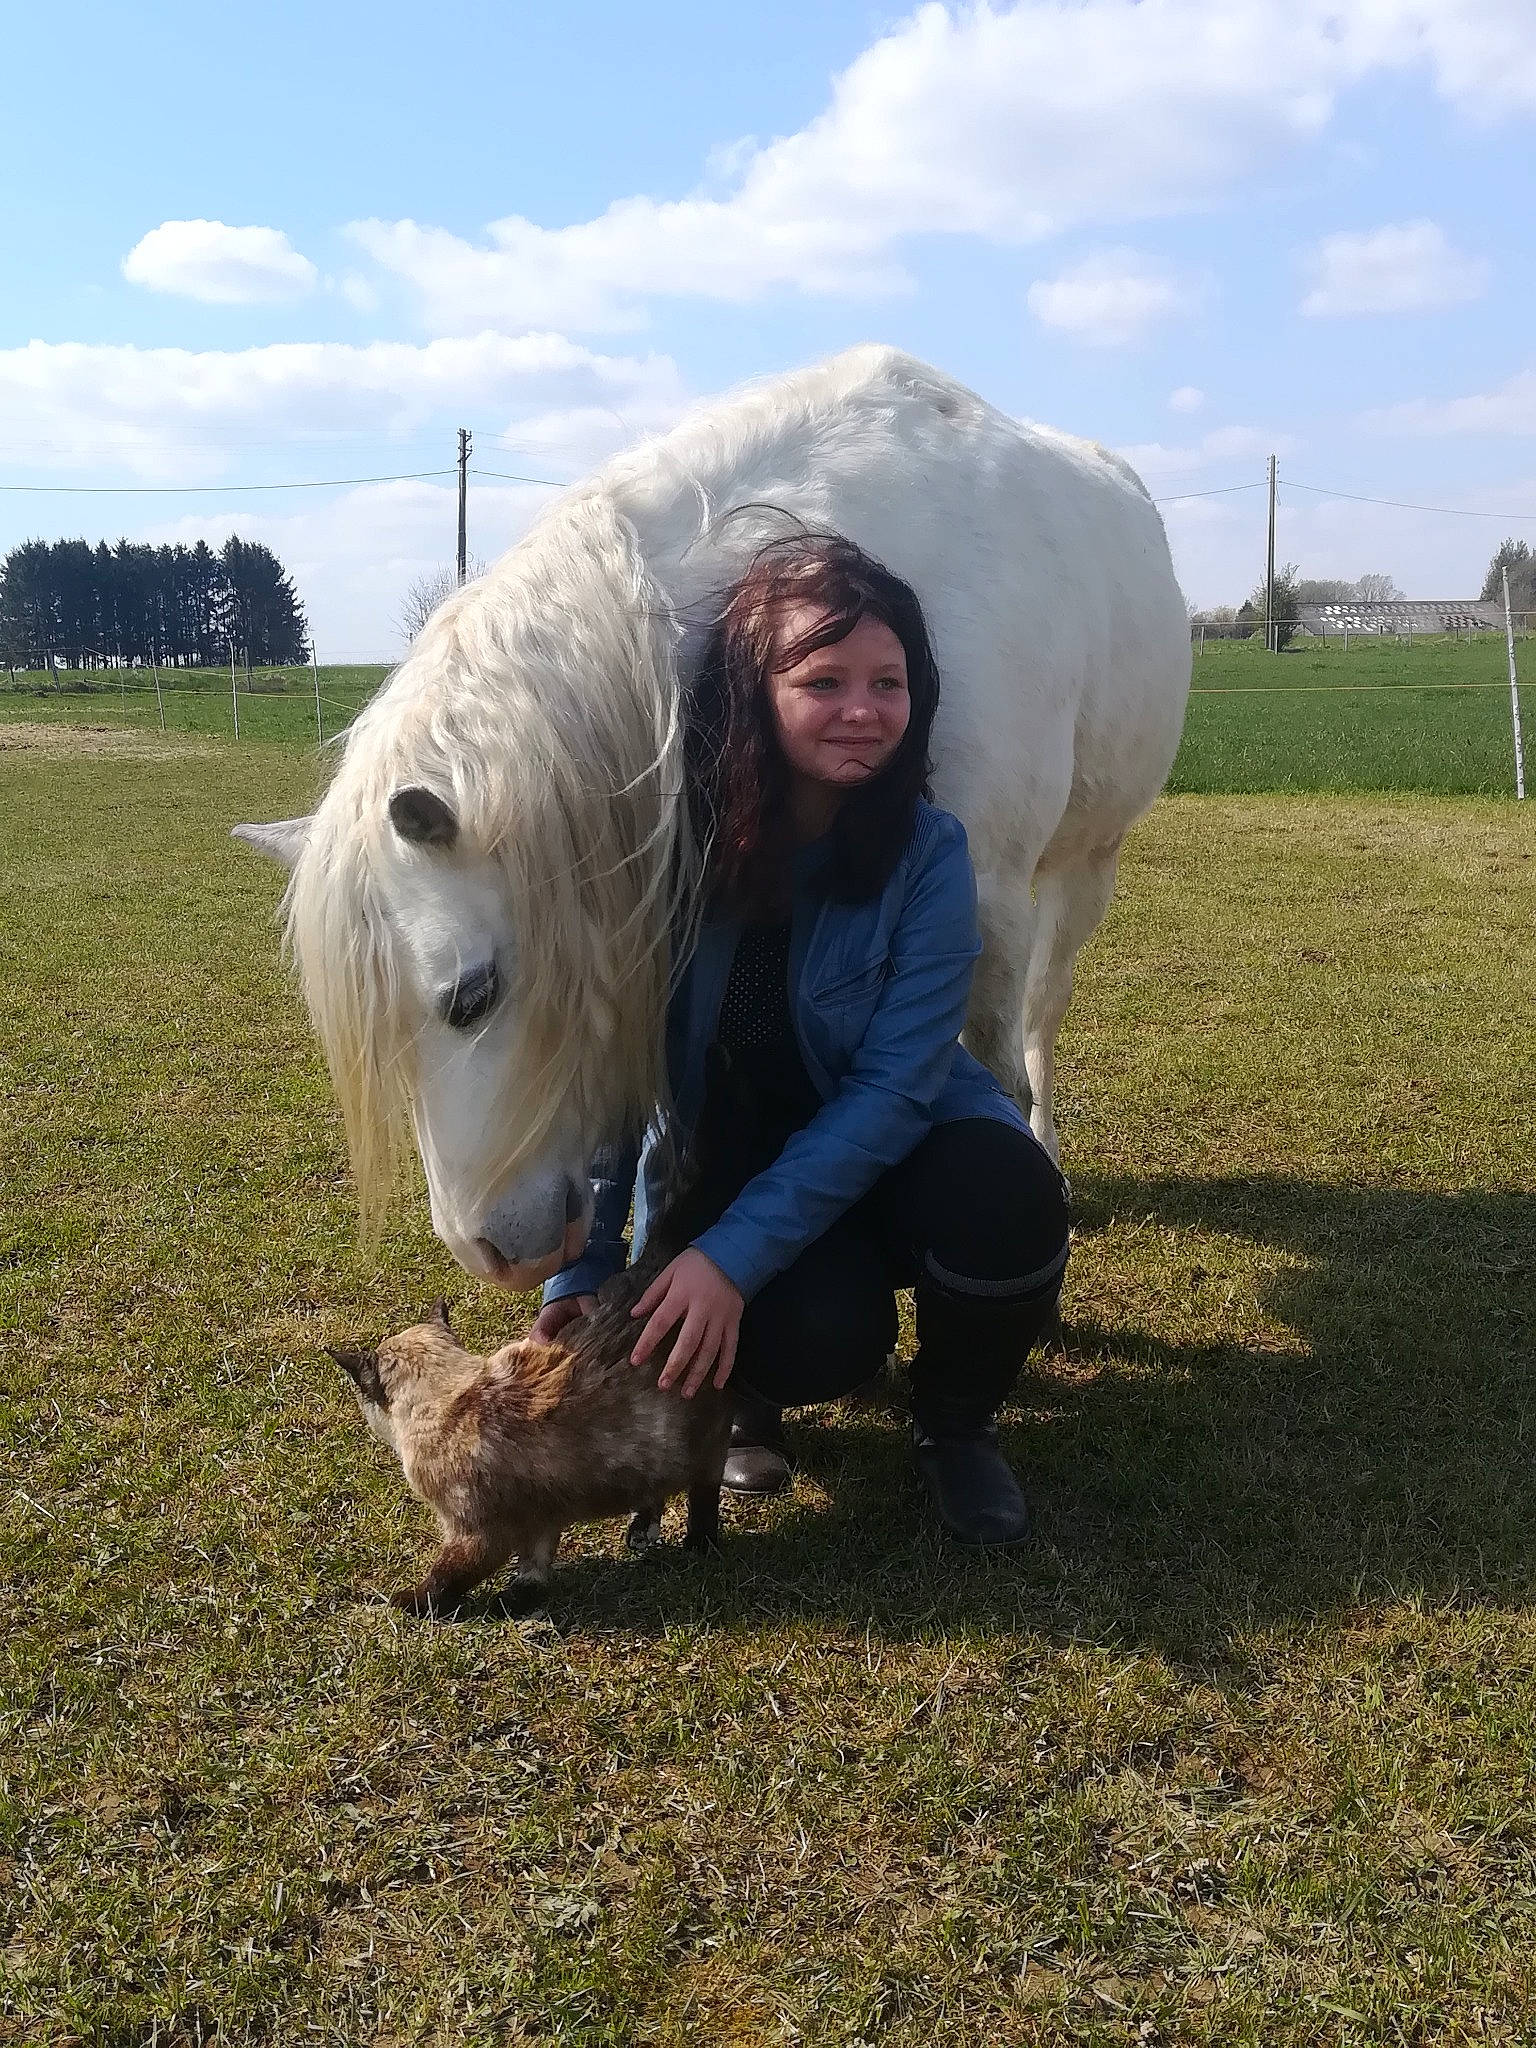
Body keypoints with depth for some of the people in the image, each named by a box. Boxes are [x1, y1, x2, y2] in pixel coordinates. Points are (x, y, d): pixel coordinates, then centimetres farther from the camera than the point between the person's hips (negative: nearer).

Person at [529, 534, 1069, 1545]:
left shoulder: (927, 853, -19)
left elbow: (893, 1086, -23)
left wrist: (736, 1254, -32)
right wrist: (580, 1271, -15)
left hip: (886, 1152, 1)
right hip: (722, 1163, -1)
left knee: (1007, 1202, -32)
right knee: (824, 1339, -30)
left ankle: (957, 1422, 1)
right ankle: (757, 1377, 10)